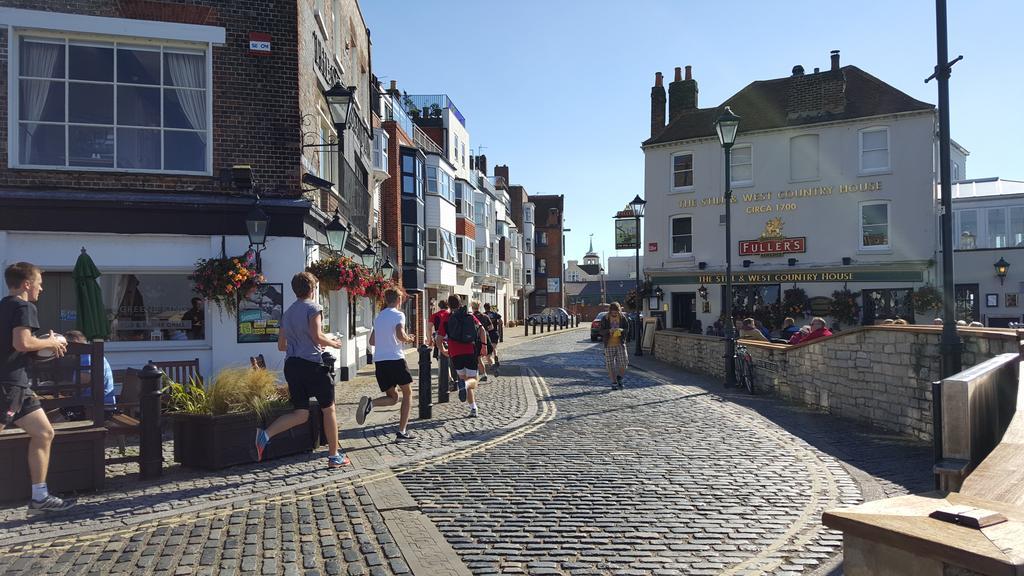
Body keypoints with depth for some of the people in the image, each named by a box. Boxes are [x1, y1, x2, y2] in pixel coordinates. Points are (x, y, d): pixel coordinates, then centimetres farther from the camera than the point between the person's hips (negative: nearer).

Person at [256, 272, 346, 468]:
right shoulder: (313, 308, -5)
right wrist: (333, 343, 1)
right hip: (312, 364, -7)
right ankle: (334, 457, 13)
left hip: (291, 364, 7)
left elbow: (281, 345, 19)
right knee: (329, 409, 8)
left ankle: (265, 434, -14)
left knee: (301, 414, 9)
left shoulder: (287, 312, 17)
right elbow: (317, 336, -17)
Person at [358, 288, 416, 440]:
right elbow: (400, 335, -19)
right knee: (407, 393, 13)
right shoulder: (398, 314, -4)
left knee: (392, 397, 16)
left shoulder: (378, 317, 17)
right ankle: (402, 431, 7)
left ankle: (370, 402, -16)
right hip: (395, 359, -6)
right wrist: (409, 339, 2)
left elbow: (372, 341, 22)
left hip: (379, 361, 6)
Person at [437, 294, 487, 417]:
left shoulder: (447, 319, 6)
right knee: (472, 380, 7)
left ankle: (473, 409, 4)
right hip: (470, 352, 0)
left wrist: (442, 350, 18)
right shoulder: (470, 316, 10)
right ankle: (465, 384, -33)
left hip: (455, 354, 0)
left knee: (463, 377, 15)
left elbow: (439, 339, 1)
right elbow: (482, 331, -2)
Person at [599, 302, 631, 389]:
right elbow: (602, 331, -3)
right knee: (610, 365, 2)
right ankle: (614, 383, 13)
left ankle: (619, 378, 19)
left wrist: (621, 330, -19)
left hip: (620, 344, 1)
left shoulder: (623, 318, 4)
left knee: (623, 363, -7)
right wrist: (609, 331, -23)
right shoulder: (605, 319, 0)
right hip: (609, 345, -1)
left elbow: (627, 330, 4)